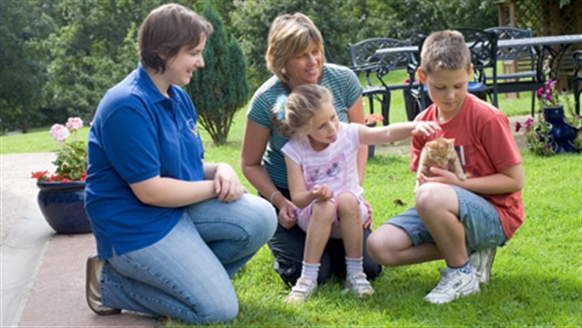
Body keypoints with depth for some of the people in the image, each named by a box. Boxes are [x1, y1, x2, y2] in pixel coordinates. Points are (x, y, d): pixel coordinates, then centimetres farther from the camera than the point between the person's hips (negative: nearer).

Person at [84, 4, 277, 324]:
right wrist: (216, 187, -13)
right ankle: (110, 283, 2)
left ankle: (189, 275, 5)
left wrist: (221, 169, -10)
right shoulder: (128, 107, -23)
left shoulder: (178, 97, 7)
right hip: (136, 226, -8)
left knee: (260, 218, -10)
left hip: (182, 206, 9)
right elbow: (149, 190, -23)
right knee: (219, 308, -11)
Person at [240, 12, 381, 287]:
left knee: (369, 267, -8)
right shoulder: (266, 100, -19)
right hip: (286, 195, -2)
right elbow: (250, 164, -8)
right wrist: (280, 202, -20)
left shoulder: (343, 80, -14)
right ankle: (283, 242, 19)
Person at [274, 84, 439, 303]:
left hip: (350, 211, 1)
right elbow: (297, 198, -12)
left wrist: (415, 126, -42)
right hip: (313, 216, -1)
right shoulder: (294, 150, -9)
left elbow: (387, 133, -22)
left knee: (347, 199, -34)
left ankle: (355, 273, -23)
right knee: (324, 206, -36)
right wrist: (314, 195, -35)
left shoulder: (347, 133, -8)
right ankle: (308, 278, -28)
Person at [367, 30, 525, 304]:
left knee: (432, 196, -38)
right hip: (444, 210, 7)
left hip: (494, 215, -6)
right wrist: (424, 179, -12)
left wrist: (459, 183, -20)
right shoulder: (423, 122, 5)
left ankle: (462, 273, -12)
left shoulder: (487, 118, -13)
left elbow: (515, 180, -11)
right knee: (380, 246, -13)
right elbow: (421, 181, 13)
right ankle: (469, 251, 0)